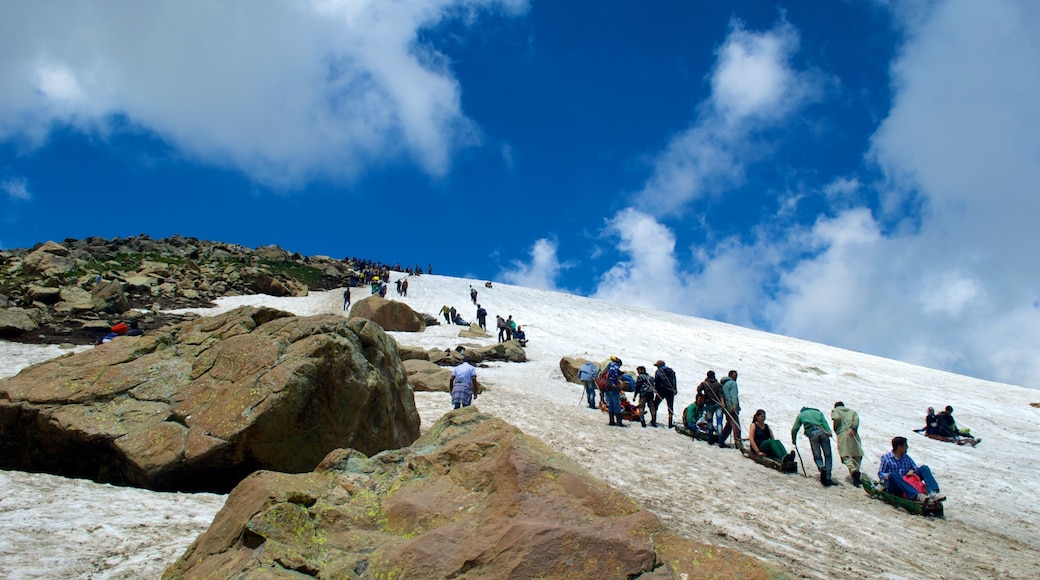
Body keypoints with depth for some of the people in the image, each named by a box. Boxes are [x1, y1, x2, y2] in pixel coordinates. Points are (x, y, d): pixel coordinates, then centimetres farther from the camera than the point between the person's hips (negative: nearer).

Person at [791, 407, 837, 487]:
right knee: (827, 456, 7)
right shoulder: (818, 412, 31)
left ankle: (821, 467, -33)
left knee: (817, 457, 0)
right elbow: (824, 422, 13)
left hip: (812, 434, -1)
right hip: (823, 432, 1)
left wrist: (794, 440, 39)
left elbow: (794, 429, 25)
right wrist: (829, 432, -1)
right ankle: (827, 478, -3)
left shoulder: (800, 415, 27)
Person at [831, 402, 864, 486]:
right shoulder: (852, 411, 26)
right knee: (857, 455, 12)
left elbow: (836, 418, -7)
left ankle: (853, 470, -34)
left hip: (842, 434, -3)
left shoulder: (835, 410, 16)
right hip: (853, 434, 3)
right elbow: (856, 418, 3)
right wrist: (854, 428, -8)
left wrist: (835, 428, 7)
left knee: (846, 455, -11)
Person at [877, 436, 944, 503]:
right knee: (893, 474, -38)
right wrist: (887, 476, -21)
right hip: (895, 489, -5)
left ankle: (933, 493, -37)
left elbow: (916, 468, 15)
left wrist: (912, 471, -8)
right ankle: (917, 495, -56)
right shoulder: (886, 458, 5)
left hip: (909, 484, 5)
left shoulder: (906, 457, 19)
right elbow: (880, 474, 1)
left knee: (924, 468, -10)